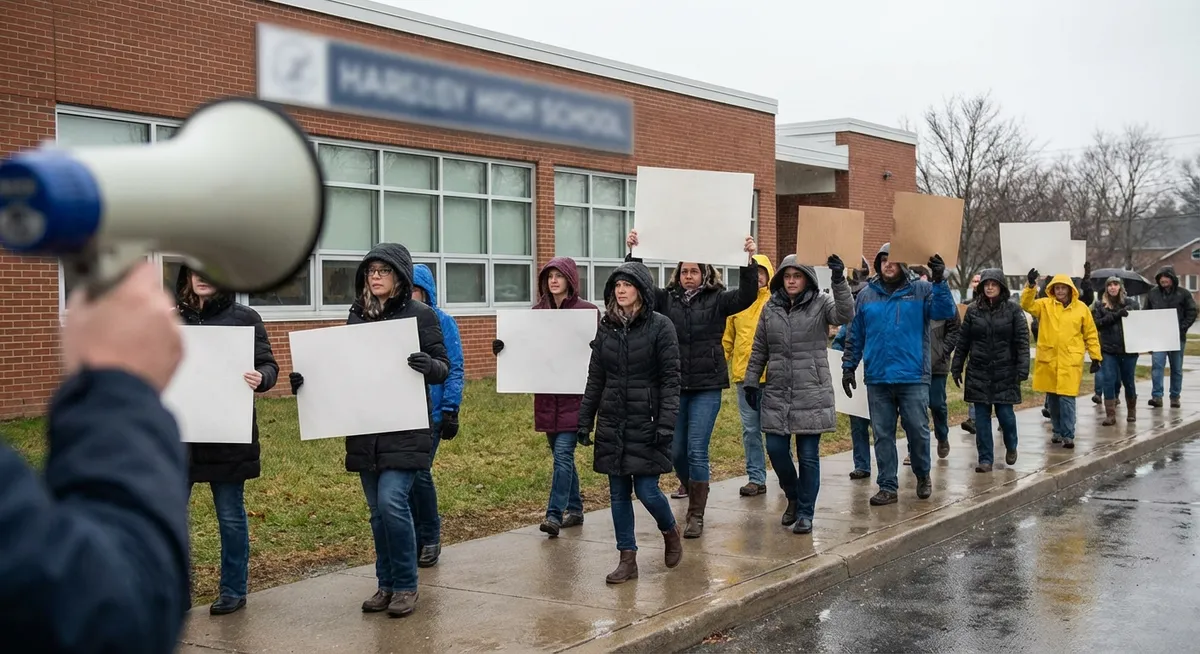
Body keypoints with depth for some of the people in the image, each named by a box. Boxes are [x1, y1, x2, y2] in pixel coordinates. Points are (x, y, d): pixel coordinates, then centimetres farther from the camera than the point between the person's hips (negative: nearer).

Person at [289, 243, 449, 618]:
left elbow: (443, 368, -4)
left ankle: (406, 586, 2)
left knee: (392, 501, -14)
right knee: (377, 510, 10)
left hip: (406, 430, -5)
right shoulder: (357, 317, 10)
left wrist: (429, 365, -27)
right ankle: (386, 584, 24)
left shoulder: (420, 315, -3)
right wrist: (305, 380, -2)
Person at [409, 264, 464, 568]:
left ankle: (431, 539, 10)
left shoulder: (442, 322, -3)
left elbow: (454, 369, -5)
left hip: (431, 411, -4)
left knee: (419, 473, -7)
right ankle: (414, 539, 19)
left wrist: (450, 410, -11)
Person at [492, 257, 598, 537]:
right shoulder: (538, 311, 10)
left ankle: (554, 515, -11)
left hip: (574, 395, -5)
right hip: (546, 395, 5)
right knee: (561, 454, 13)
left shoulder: (587, 310, -4)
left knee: (563, 453, -11)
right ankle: (574, 509, 26)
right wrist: (503, 346, -11)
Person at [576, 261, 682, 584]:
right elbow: (595, 378, 12)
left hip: (646, 421, -4)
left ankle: (670, 532, 27)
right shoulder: (606, 327, 8)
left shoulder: (660, 326, -5)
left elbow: (670, 379, -8)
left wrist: (666, 424, -15)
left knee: (647, 490, -4)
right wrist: (584, 420, 9)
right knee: (618, 493, 6)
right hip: (611, 423, 5)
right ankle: (627, 559, 16)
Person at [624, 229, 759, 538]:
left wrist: (750, 261, -22)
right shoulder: (667, 299, 7)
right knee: (675, 449, 11)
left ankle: (696, 515, 3)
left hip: (706, 387, -3)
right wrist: (633, 254, -11)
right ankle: (688, 484, 42)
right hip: (673, 385, 3)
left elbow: (747, 295, -12)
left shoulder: (717, 300, 1)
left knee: (697, 450, -5)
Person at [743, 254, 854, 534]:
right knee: (776, 449, 3)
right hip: (777, 393, 3)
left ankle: (805, 513, 15)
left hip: (811, 394, -3)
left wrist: (839, 280, -33)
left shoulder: (821, 304, -2)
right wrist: (751, 382, 10)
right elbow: (759, 350, 13)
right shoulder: (770, 308, 8)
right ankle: (793, 496, 30)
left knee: (808, 455, 2)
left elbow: (845, 315, -23)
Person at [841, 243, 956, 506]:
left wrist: (939, 282, -25)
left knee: (918, 430, 2)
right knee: (883, 434, 6)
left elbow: (946, 312, -14)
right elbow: (855, 336, 13)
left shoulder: (922, 291, 2)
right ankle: (888, 487, 14)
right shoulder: (867, 295, 10)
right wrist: (848, 366, 10)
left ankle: (923, 475, 27)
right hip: (877, 379, 3)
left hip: (913, 378, -2)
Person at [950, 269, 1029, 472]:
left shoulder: (1013, 311, 0)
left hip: (1005, 373, -2)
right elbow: (962, 341, 8)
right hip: (978, 372, 2)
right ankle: (985, 459, 9)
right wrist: (956, 368, 6)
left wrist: (1022, 368, -12)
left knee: (1005, 413, 0)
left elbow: (1022, 341, -4)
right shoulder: (973, 310, 5)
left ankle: (1011, 447, 29)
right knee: (982, 417, 2)